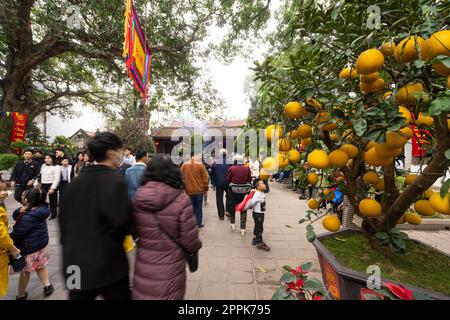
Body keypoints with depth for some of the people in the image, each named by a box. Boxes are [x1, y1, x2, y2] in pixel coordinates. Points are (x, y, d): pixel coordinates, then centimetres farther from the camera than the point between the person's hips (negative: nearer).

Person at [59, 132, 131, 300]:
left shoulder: (76, 180, 2)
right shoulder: (115, 181, -20)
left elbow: (63, 216, 9)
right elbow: (121, 224, -23)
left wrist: (69, 244, 20)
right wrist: (130, 229, -1)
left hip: (75, 260, 6)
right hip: (108, 263, -6)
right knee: (119, 296, 14)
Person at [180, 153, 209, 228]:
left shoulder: (184, 165, 1)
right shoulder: (200, 165, -8)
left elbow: (182, 178, 7)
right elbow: (205, 178, -7)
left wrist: (184, 188, 16)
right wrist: (206, 188, 5)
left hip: (188, 190, 3)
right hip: (199, 190, -3)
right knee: (198, 208, 8)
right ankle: (198, 224, 14)